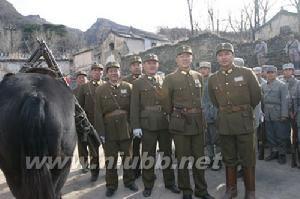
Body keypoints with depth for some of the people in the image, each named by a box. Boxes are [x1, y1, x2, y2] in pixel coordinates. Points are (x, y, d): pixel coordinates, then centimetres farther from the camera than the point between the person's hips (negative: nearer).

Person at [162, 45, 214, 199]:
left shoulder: (198, 76, 10)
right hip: (180, 123, -4)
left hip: (198, 121, 4)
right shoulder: (170, 78, -3)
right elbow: (167, 103, 3)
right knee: (183, 158, 6)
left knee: (199, 157, 12)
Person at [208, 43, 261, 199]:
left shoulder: (247, 73, -4)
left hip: (244, 121, -2)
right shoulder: (213, 79, 3)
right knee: (229, 158, 14)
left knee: (248, 158, 7)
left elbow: (256, 97, 3)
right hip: (224, 123, 3)